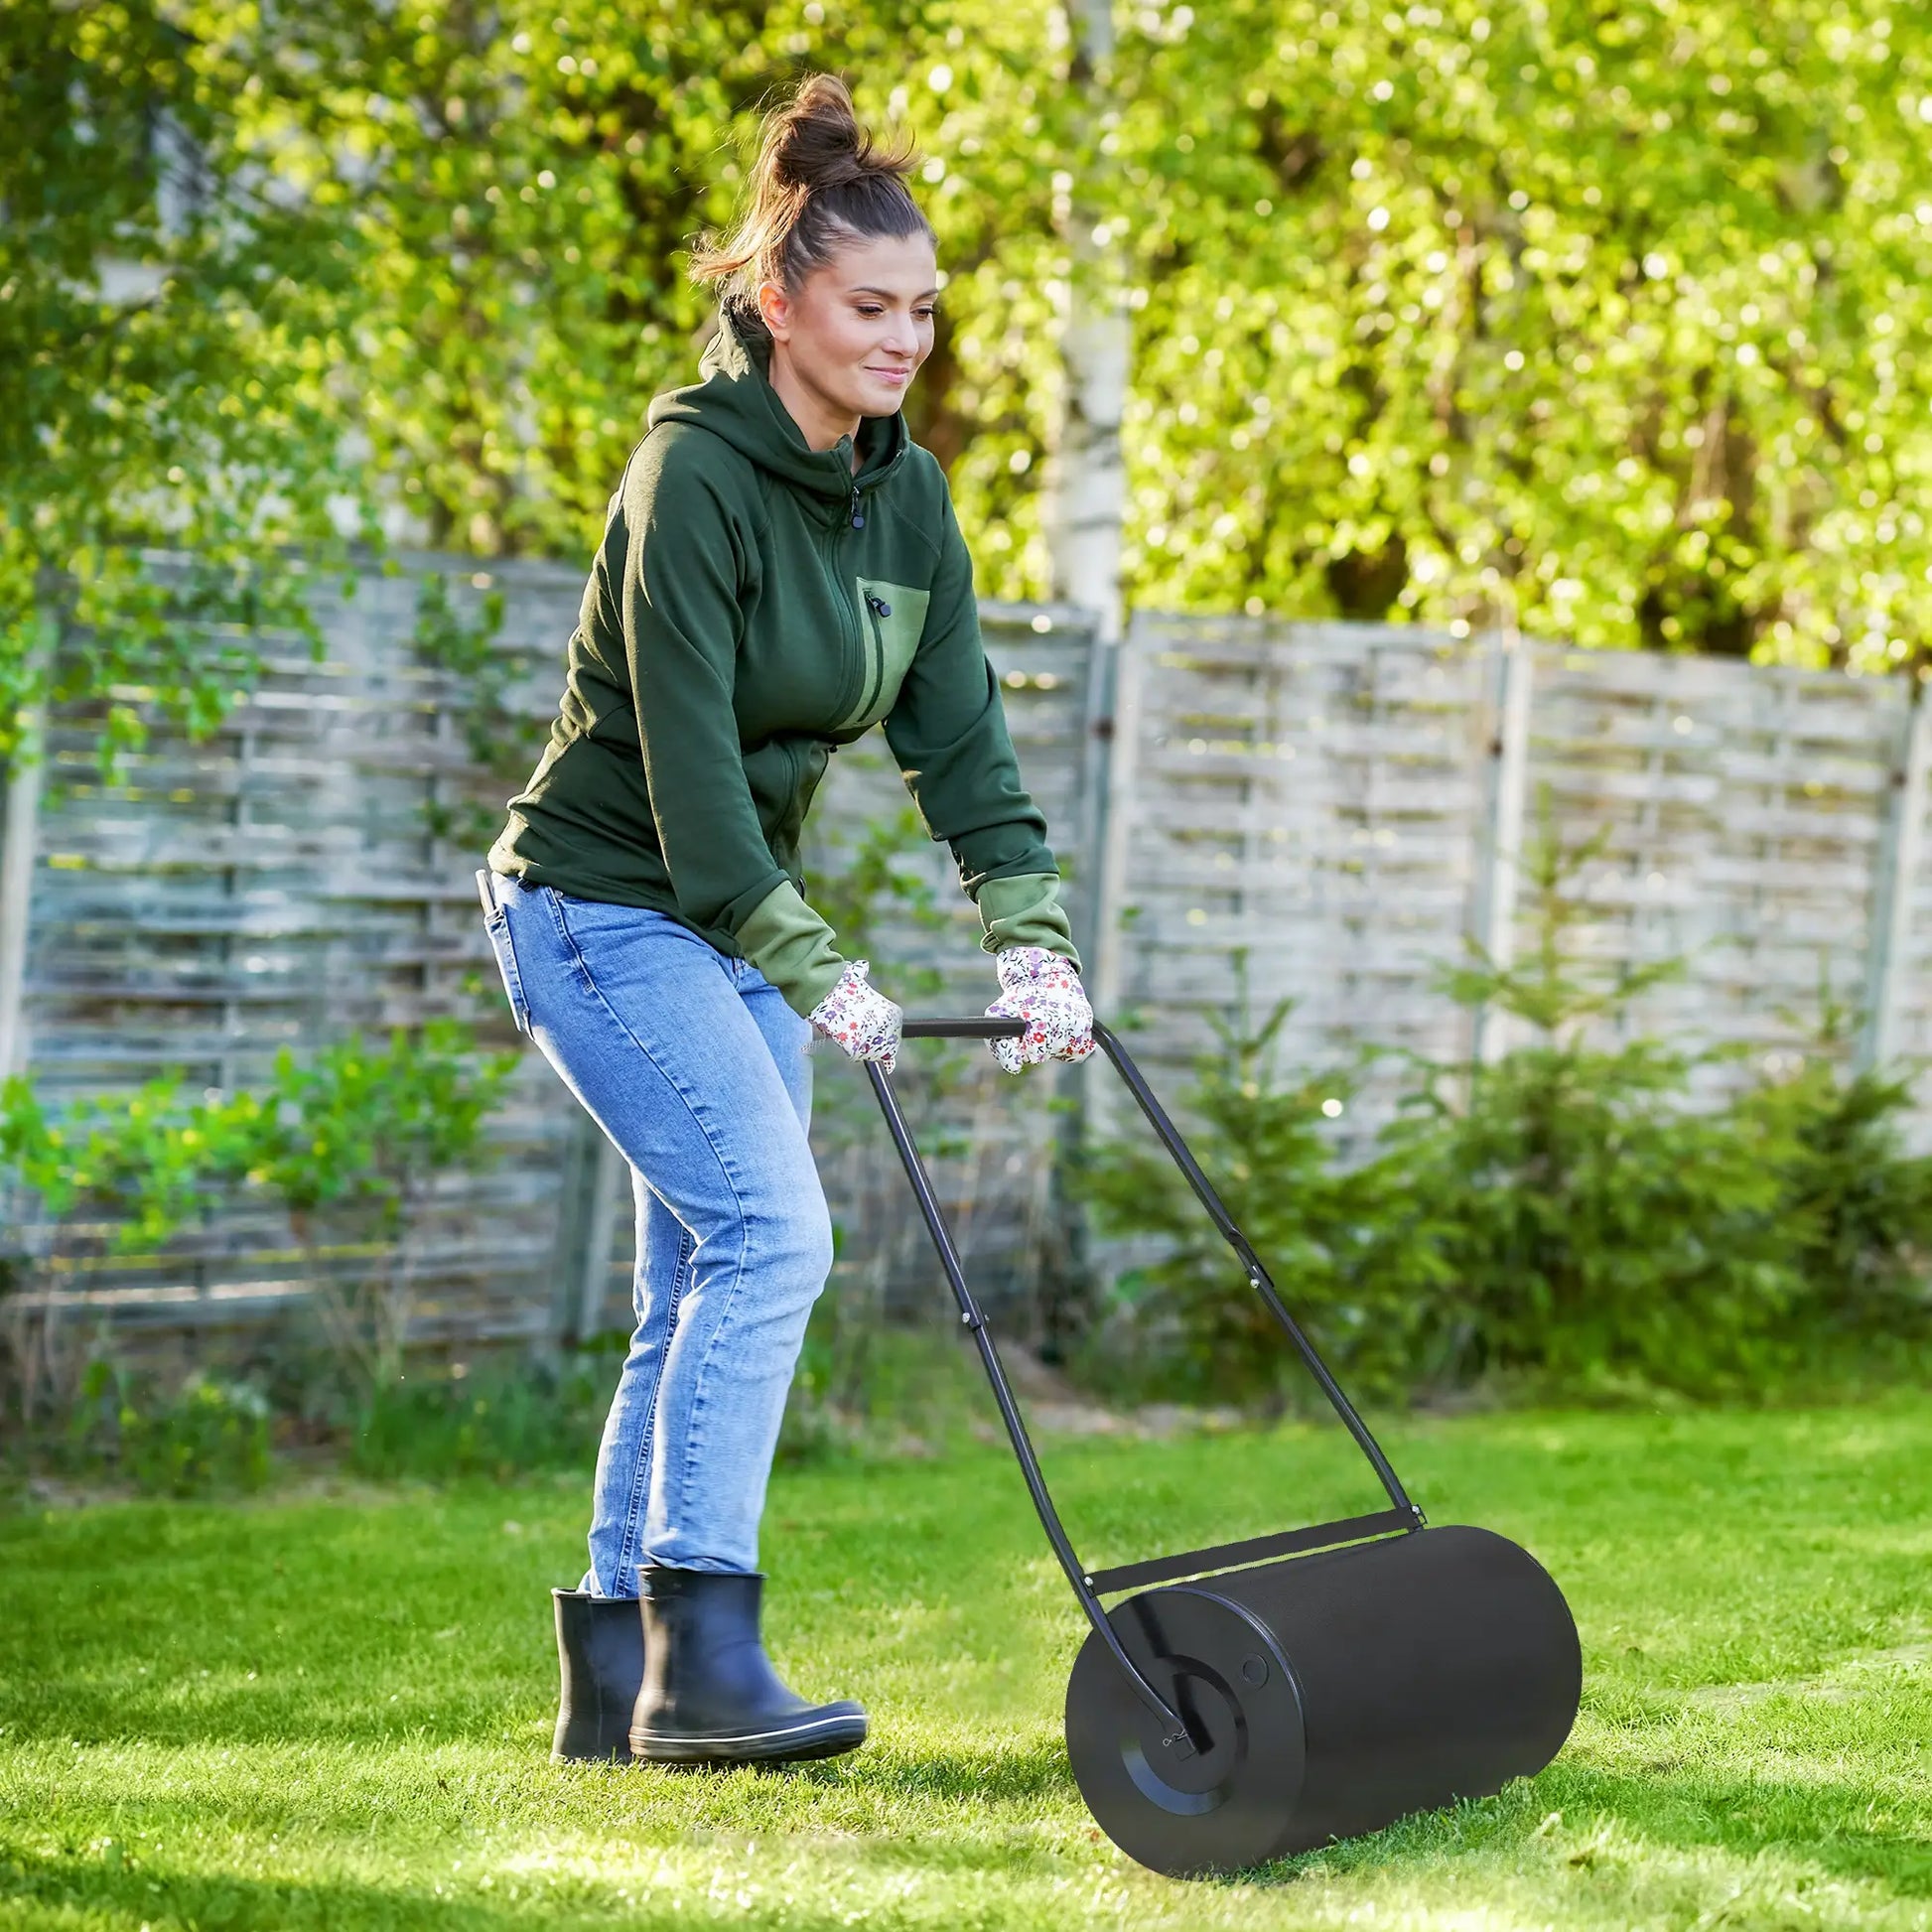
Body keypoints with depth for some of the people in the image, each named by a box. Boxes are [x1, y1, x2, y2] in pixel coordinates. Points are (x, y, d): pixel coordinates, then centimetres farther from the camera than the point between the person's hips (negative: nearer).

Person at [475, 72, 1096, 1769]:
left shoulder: (906, 494, 4)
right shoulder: (693, 476, -19)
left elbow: (959, 733, 2)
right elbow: (686, 755, -24)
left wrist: (1033, 937, -9)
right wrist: (819, 973, -27)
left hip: (736, 918, 8)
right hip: (603, 908, -8)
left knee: (704, 1286, 6)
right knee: (771, 1225, -20)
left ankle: (616, 1678, 13)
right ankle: (702, 1658, -19)